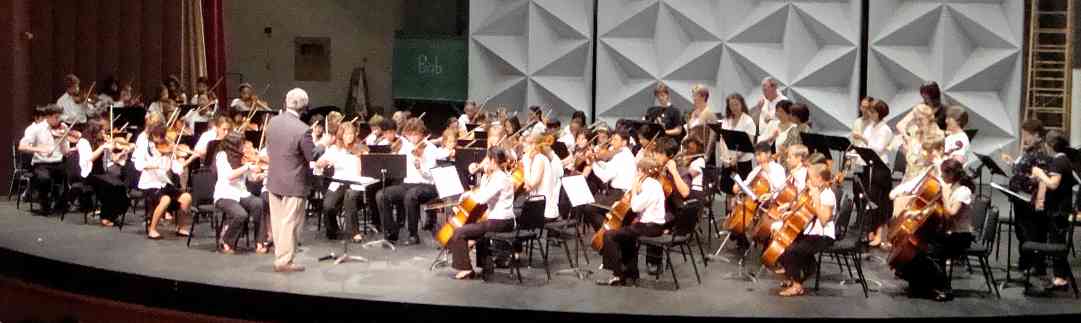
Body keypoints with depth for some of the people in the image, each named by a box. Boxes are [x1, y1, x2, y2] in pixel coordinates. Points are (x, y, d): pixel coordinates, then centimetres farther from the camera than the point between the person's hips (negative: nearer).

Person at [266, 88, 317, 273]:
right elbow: (313, 157, -14)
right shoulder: (302, 130, -22)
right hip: (293, 184, -6)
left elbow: (268, 149, 9)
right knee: (289, 223, 3)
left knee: (277, 222, 15)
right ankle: (284, 261, 8)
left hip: (273, 181, 6)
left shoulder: (274, 121, -2)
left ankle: (279, 257, 25)